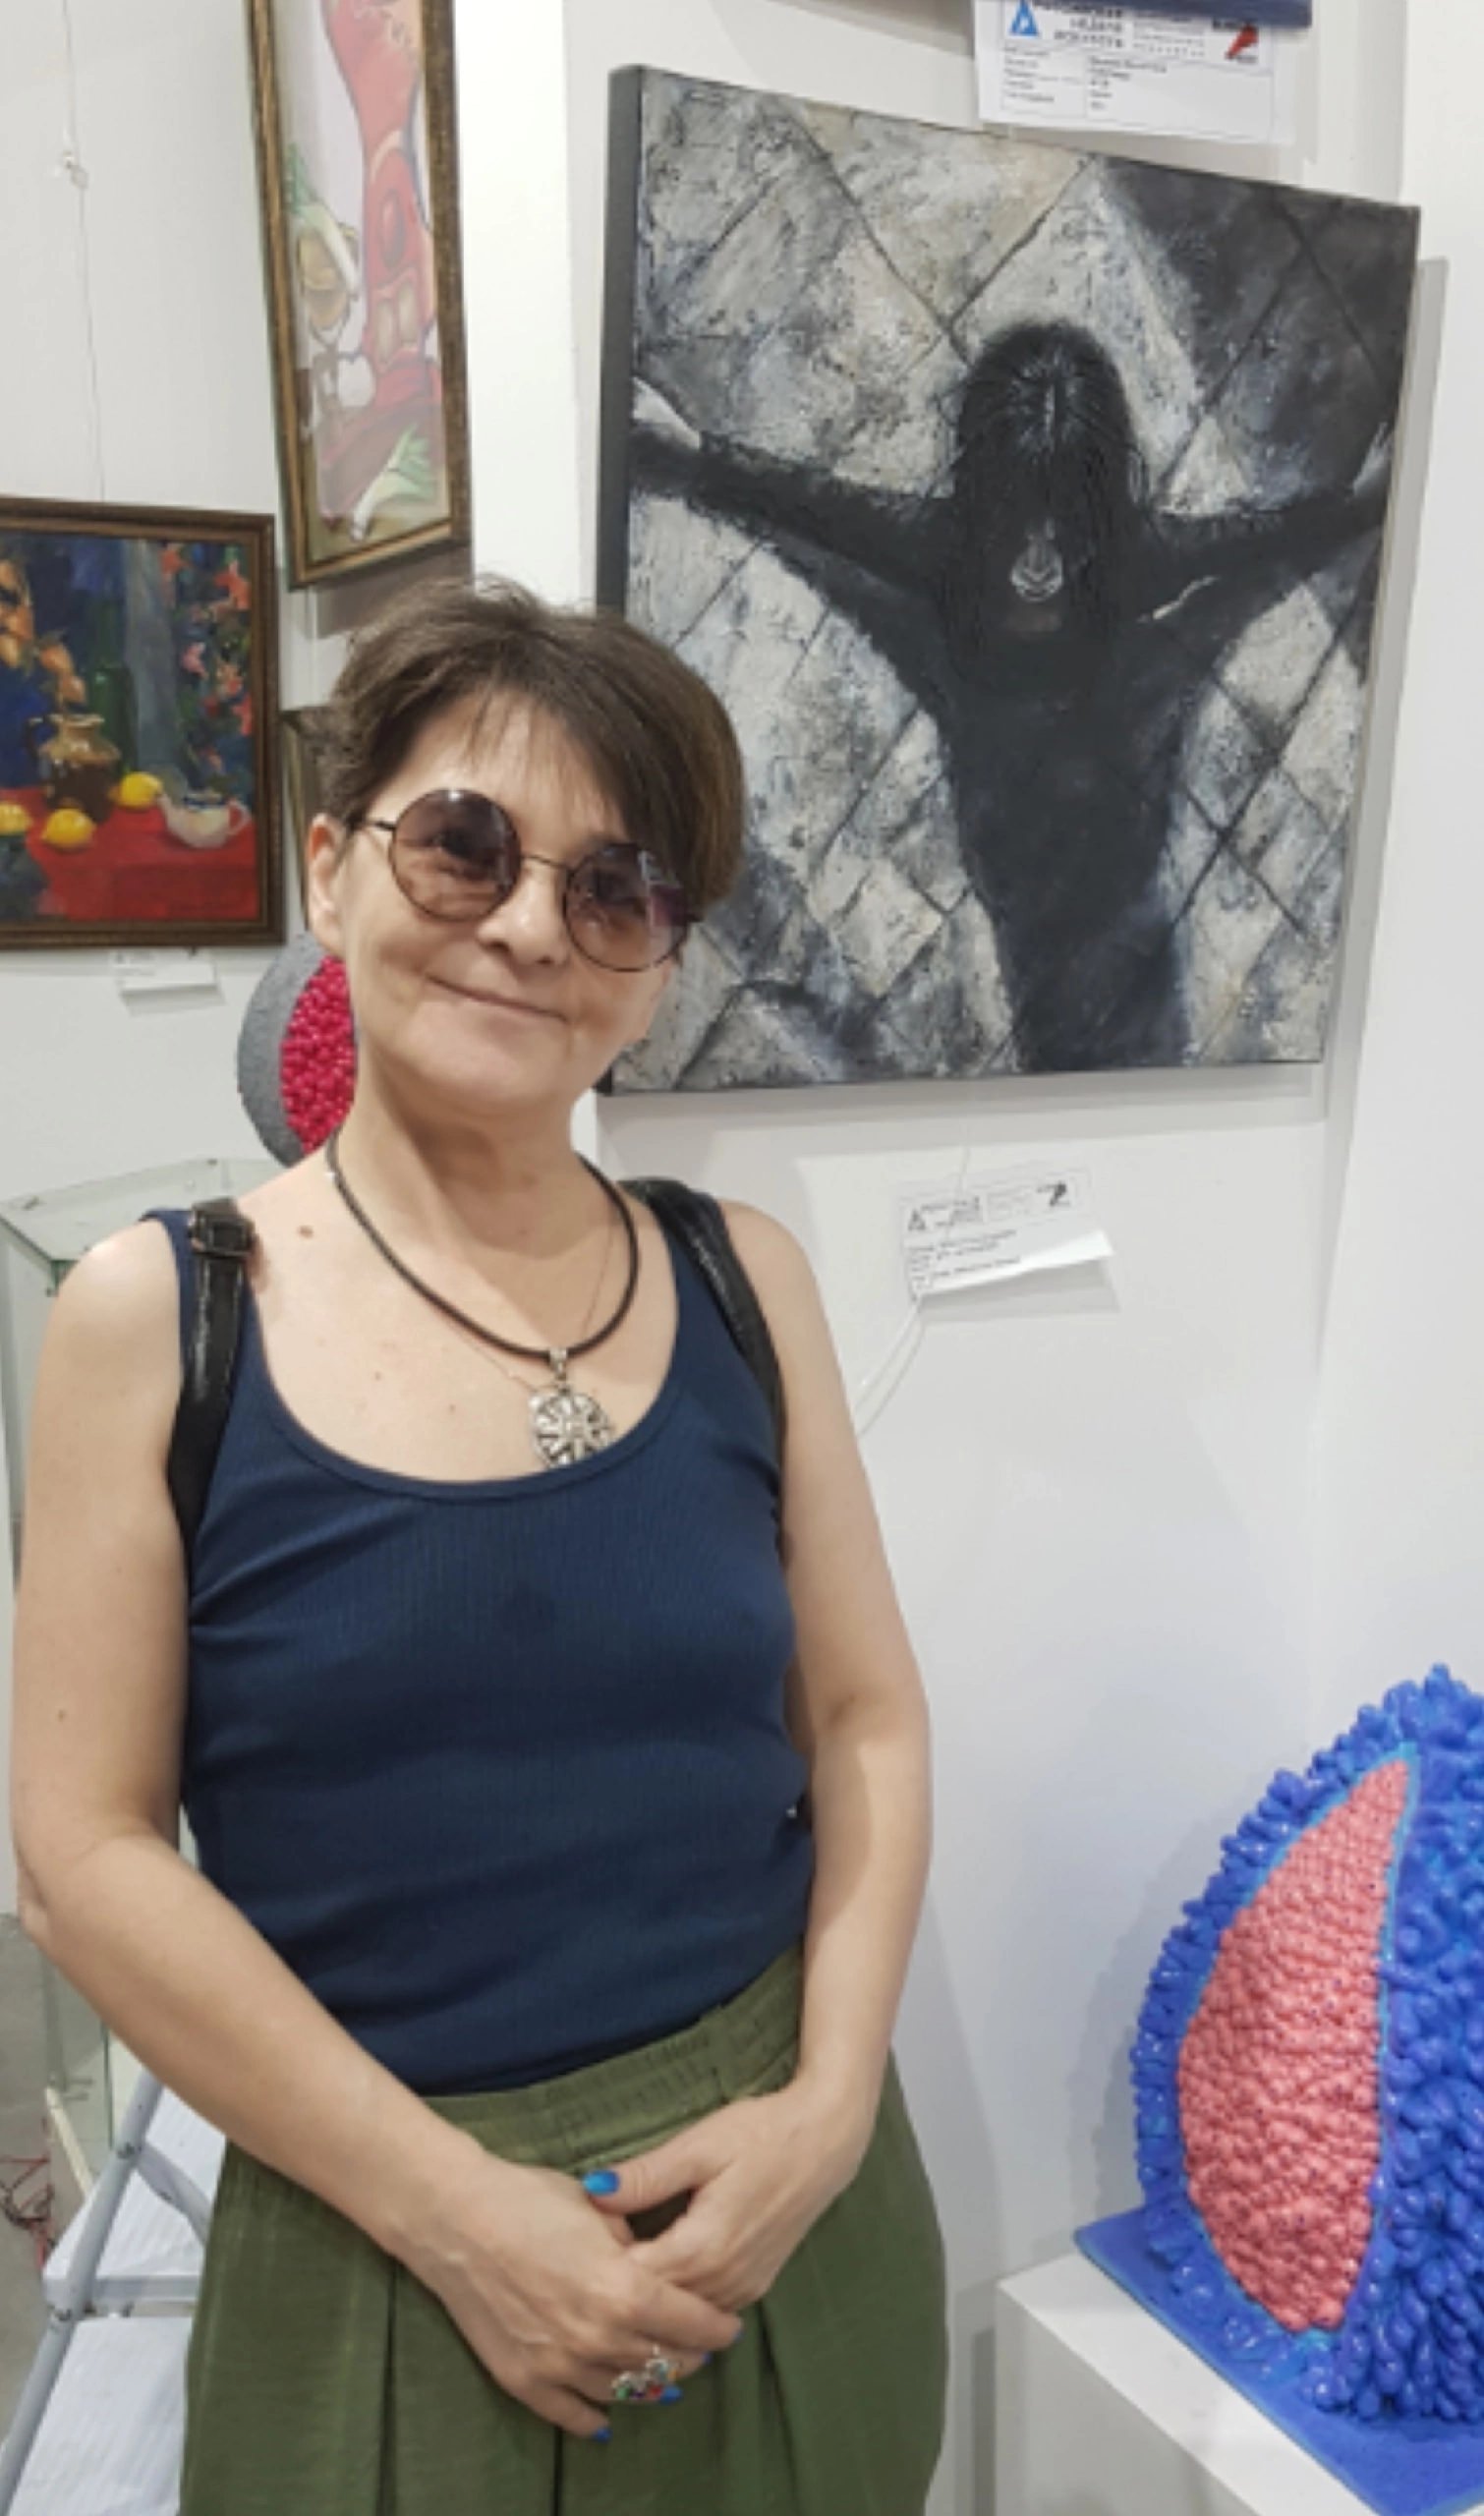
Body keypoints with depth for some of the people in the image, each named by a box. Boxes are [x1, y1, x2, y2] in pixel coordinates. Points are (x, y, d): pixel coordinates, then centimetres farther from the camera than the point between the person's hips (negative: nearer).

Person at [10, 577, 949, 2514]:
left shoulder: (745, 1282, -4)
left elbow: (866, 1718, 1)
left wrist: (827, 2103, -11)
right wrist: (456, 2209, -13)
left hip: (783, 2196, 3)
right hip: (382, 2227, -2)